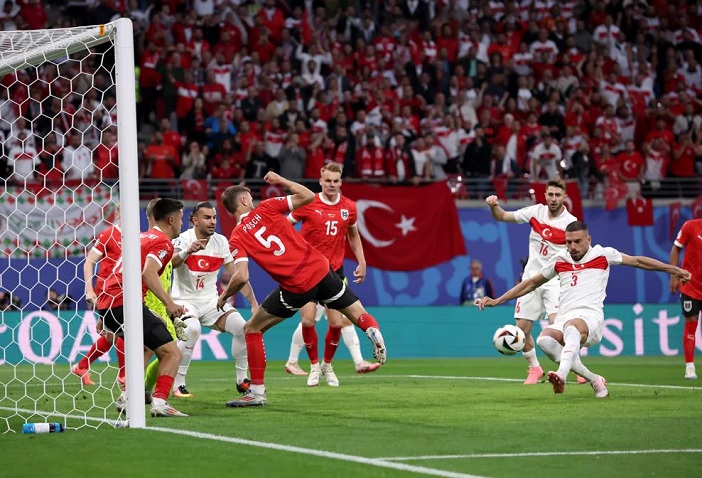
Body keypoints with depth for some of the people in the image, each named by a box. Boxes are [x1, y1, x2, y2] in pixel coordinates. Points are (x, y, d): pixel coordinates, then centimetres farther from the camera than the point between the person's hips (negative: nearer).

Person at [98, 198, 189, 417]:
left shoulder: (142, 237, 22)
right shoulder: (163, 242, -5)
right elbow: (148, 273, -22)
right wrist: (169, 303, -29)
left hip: (106, 303, 9)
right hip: (124, 303, -9)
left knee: (147, 345, 31)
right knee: (172, 353, -10)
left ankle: (128, 397, 23)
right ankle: (159, 402, -25)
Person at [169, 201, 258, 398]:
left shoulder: (221, 242, 1)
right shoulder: (183, 239, -13)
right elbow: (171, 263, -34)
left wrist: (254, 303, -6)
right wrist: (187, 252, -55)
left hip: (211, 301, 5)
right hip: (185, 300, -5)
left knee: (241, 326, -15)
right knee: (192, 328, -34)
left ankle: (242, 381, 4)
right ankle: (177, 385, -21)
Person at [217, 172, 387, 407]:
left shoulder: (236, 239, 1)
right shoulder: (266, 208, 5)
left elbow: (241, 277, -10)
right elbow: (308, 196, 8)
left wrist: (224, 297, 8)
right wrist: (281, 181, 21)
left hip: (296, 287, -2)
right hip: (320, 269, 2)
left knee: (252, 329, 13)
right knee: (358, 314, 15)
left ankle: (257, 391, 8)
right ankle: (372, 330, -22)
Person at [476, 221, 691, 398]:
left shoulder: (602, 255, 12)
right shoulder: (559, 260, 19)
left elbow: (637, 261, 21)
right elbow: (531, 283, 28)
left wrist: (672, 269, 20)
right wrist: (496, 301, 26)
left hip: (590, 316, -4)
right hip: (564, 319, 4)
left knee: (572, 328, -40)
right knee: (545, 339, -32)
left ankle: (561, 375, -65)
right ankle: (594, 380, -23)